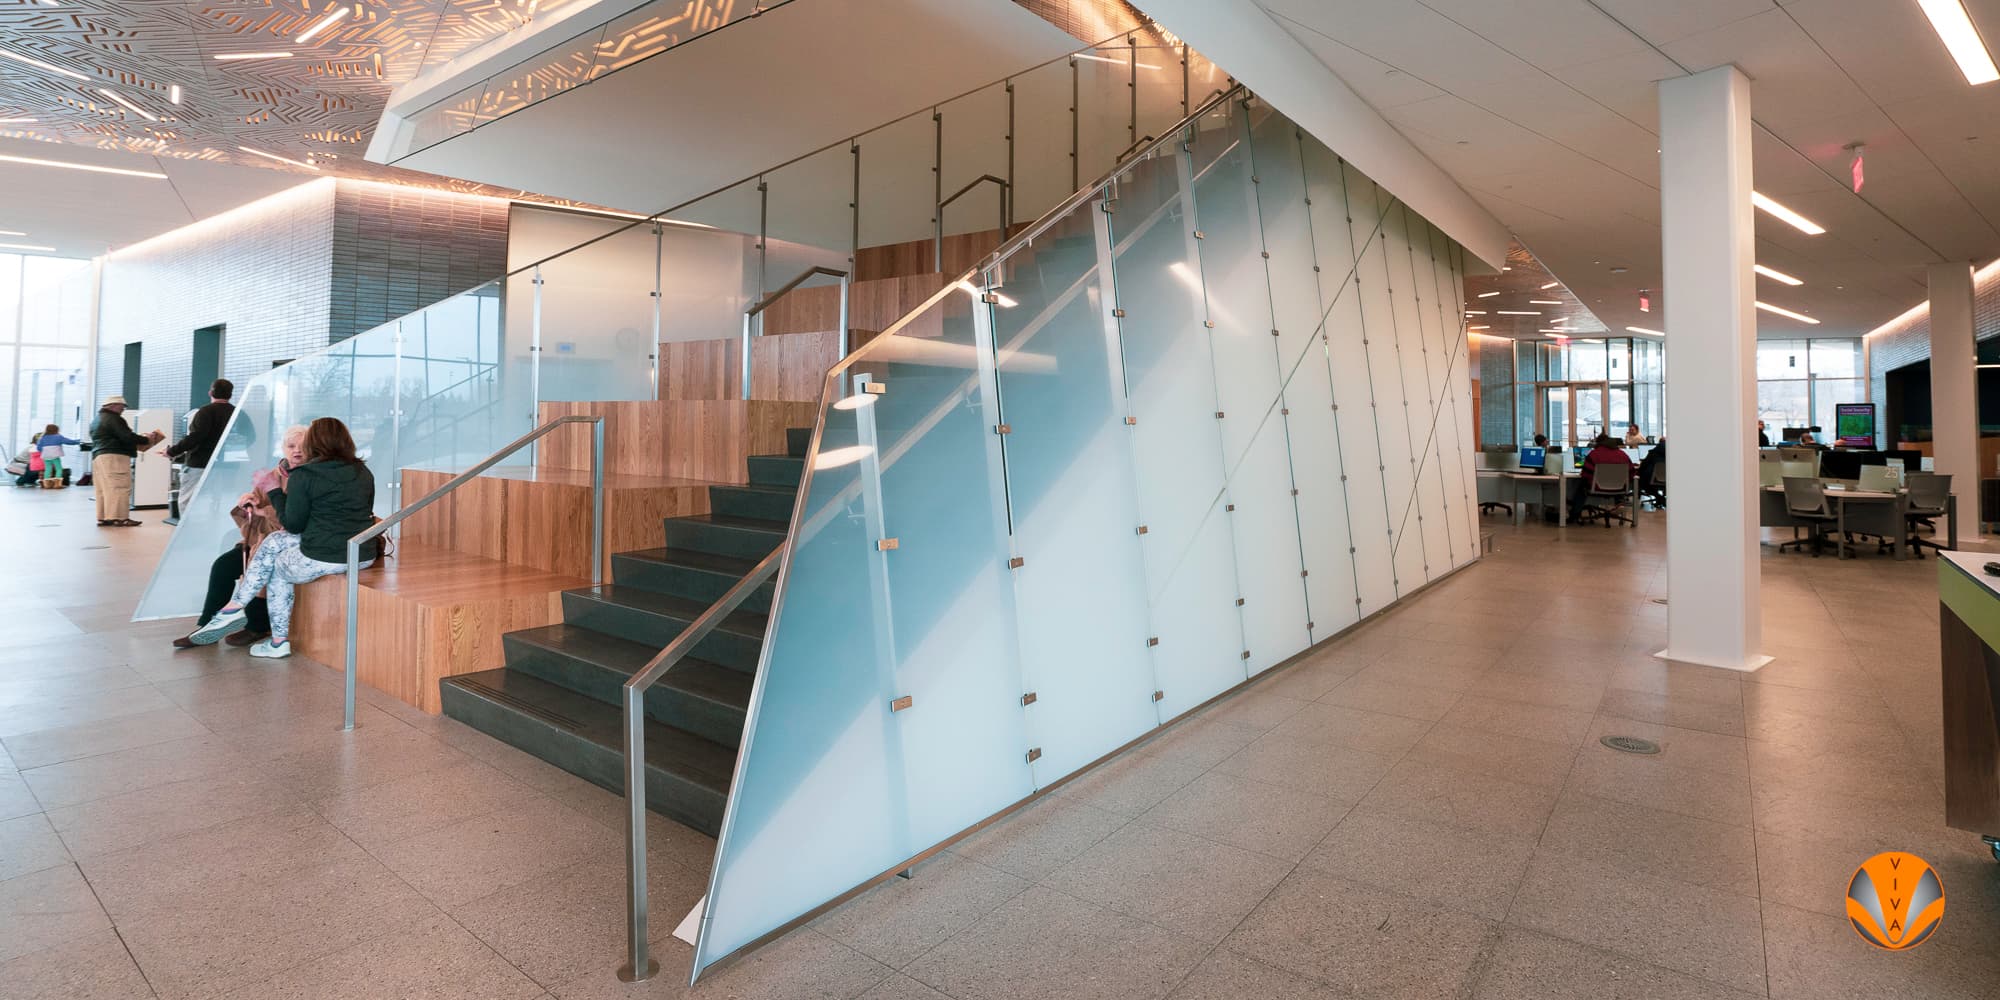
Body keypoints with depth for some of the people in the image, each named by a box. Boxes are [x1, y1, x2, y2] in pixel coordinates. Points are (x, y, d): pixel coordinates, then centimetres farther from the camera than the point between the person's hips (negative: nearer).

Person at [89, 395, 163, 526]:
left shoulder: (97, 420, 22)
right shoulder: (113, 419, -9)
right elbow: (127, 437, -18)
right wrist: (146, 440, -6)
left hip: (97, 455, 10)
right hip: (114, 456, -10)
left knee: (103, 489, 9)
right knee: (119, 487, -10)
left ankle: (103, 518, 9)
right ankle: (118, 517, -14)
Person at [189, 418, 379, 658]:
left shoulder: (303, 475, -7)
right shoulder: (364, 473, 9)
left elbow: (292, 524, -1)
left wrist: (278, 492, 12)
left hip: (321, 558, -6)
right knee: (274, 541, 22)